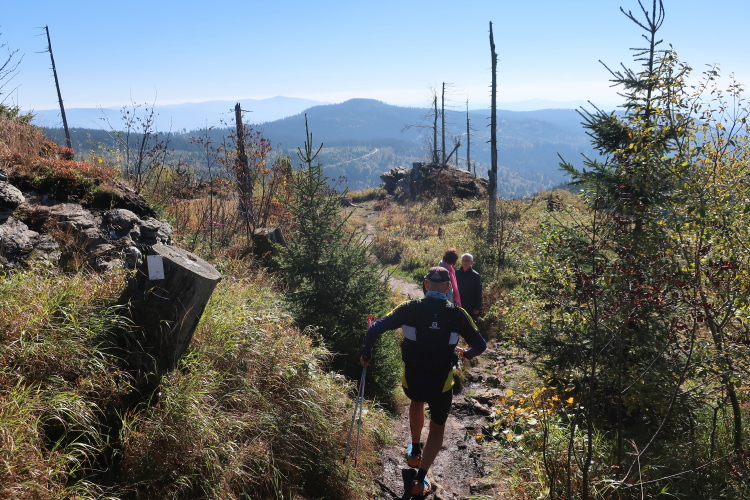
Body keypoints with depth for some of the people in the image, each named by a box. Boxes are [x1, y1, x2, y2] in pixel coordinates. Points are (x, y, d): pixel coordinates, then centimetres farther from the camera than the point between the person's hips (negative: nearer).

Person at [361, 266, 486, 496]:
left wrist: (366, 354, 9)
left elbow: (375, 329, -7)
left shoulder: (410, 308, -7)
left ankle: (415, 451, 45)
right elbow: (480, 345, 2)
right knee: (437, 428, 23)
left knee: (417, 401, 37)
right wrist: (467, 354, 24)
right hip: (441, 382, -1)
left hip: (411, 379, 1)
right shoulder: (457, 314, -6)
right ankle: (421, 480, 17)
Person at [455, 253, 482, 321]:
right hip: (457, 306, 3)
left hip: (470, 307, -3)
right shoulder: (457, 273, 2)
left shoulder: (476, 276, -6)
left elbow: (478, 294, -4)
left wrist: (477, 308, -8)